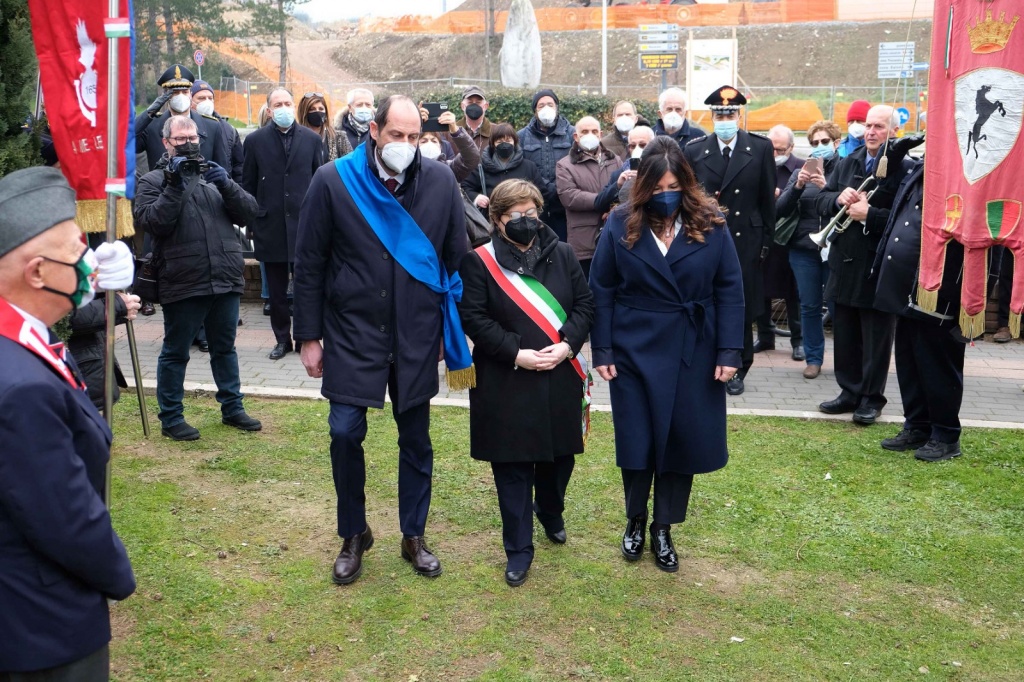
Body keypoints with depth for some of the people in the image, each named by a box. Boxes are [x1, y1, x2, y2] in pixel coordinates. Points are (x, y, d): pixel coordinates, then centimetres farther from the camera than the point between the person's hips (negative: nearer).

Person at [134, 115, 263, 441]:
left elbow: (248, 213, 5)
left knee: (225, 348, 17)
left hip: (226, 280, 5)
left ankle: (232, 408, 29)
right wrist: (175, 186, -17)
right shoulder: (153, 181, 2)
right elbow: (153, 223, -14)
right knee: (175, 353, 6)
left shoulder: (213, 175, 16)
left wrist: (226, 185, -11)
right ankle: (171, 418, 16)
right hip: (182, 284, -4)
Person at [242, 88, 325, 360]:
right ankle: (282, 339, 19)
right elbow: (248, 185, 6)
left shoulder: (312, 139, 4)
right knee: (276, 289, 8)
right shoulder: (255, 140, 4)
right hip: (270, 226, 1)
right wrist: (251, 222, 3)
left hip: (304, 223, 0)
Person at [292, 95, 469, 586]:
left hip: (418, 337, 2)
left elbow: (457, 260, 4)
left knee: (416, 439, 11)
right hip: (351, 333, -1)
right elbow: (309, 264, -2)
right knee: (345, 434, -1)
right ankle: (354, 536, 22)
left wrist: (457, 334, 4)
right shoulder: (333, 181, -7)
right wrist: (309, 336, -2)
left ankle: (414, 536, 29)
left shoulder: (441, 182, -4)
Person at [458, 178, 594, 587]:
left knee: (560, 454, 15)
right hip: (506, 384, -3)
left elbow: (585, 304, 5)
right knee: (513, 465, 2)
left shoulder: (562, 255, 6)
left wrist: (566, 345, -11)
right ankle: (519, 549, 15)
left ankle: (551, 515, 45)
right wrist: (517, 353, -17)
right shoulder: (480, 261, -5)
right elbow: (473, 318, -10)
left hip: (560, 379, 4)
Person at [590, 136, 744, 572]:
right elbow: (601, 291, -2)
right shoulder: (621, 225, -4)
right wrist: (602, 351, -5)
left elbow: (730, 290, -2)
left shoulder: (710, 225, -4)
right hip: (634, 352, 0)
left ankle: (663, 529, 26)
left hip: (693, 355, 1)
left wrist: (729, 351, -8)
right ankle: (635, 521, 31)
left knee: (683, 441, 8)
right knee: (636, 440, 8)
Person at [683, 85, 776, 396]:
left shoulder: (761, 148, 2)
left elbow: (768, 198, 4)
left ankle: (737, 370, 20)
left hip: (745, 241, 0)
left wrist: (766, 239, 2)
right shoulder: (694, 150, 3)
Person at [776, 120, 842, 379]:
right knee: (809, 306, 7)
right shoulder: (800, 173, 9)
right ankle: (813, 358, 19)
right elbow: (781, 209, 2)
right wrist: (797, 186, -14)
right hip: (804, 250, 3)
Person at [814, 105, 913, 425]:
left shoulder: (904, 169, -11)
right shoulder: (847, 164, 12)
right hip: (844, 262, 7)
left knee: (876, 337, 5)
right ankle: (849, 391, 26)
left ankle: (871, 397, 16)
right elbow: (820, 200, 10)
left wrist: (869, 215, -23)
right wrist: (838, 198, -10)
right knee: (844, 334, 14)